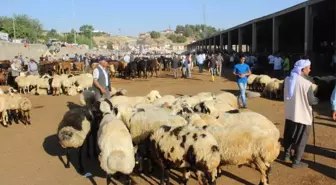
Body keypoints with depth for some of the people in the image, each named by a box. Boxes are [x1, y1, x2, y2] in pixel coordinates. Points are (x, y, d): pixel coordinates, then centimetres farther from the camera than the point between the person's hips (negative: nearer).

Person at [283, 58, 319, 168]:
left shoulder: (288, 79, -2)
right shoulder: (306, 83, -22)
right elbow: (311, 101, -14)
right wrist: (317, 100, 6)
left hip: (289, 114, 6)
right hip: (303, 116, -6)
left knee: (289, 136, 20)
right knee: (301, 139, 7)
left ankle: (287, 155, 34)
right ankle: (296, 161, 15)